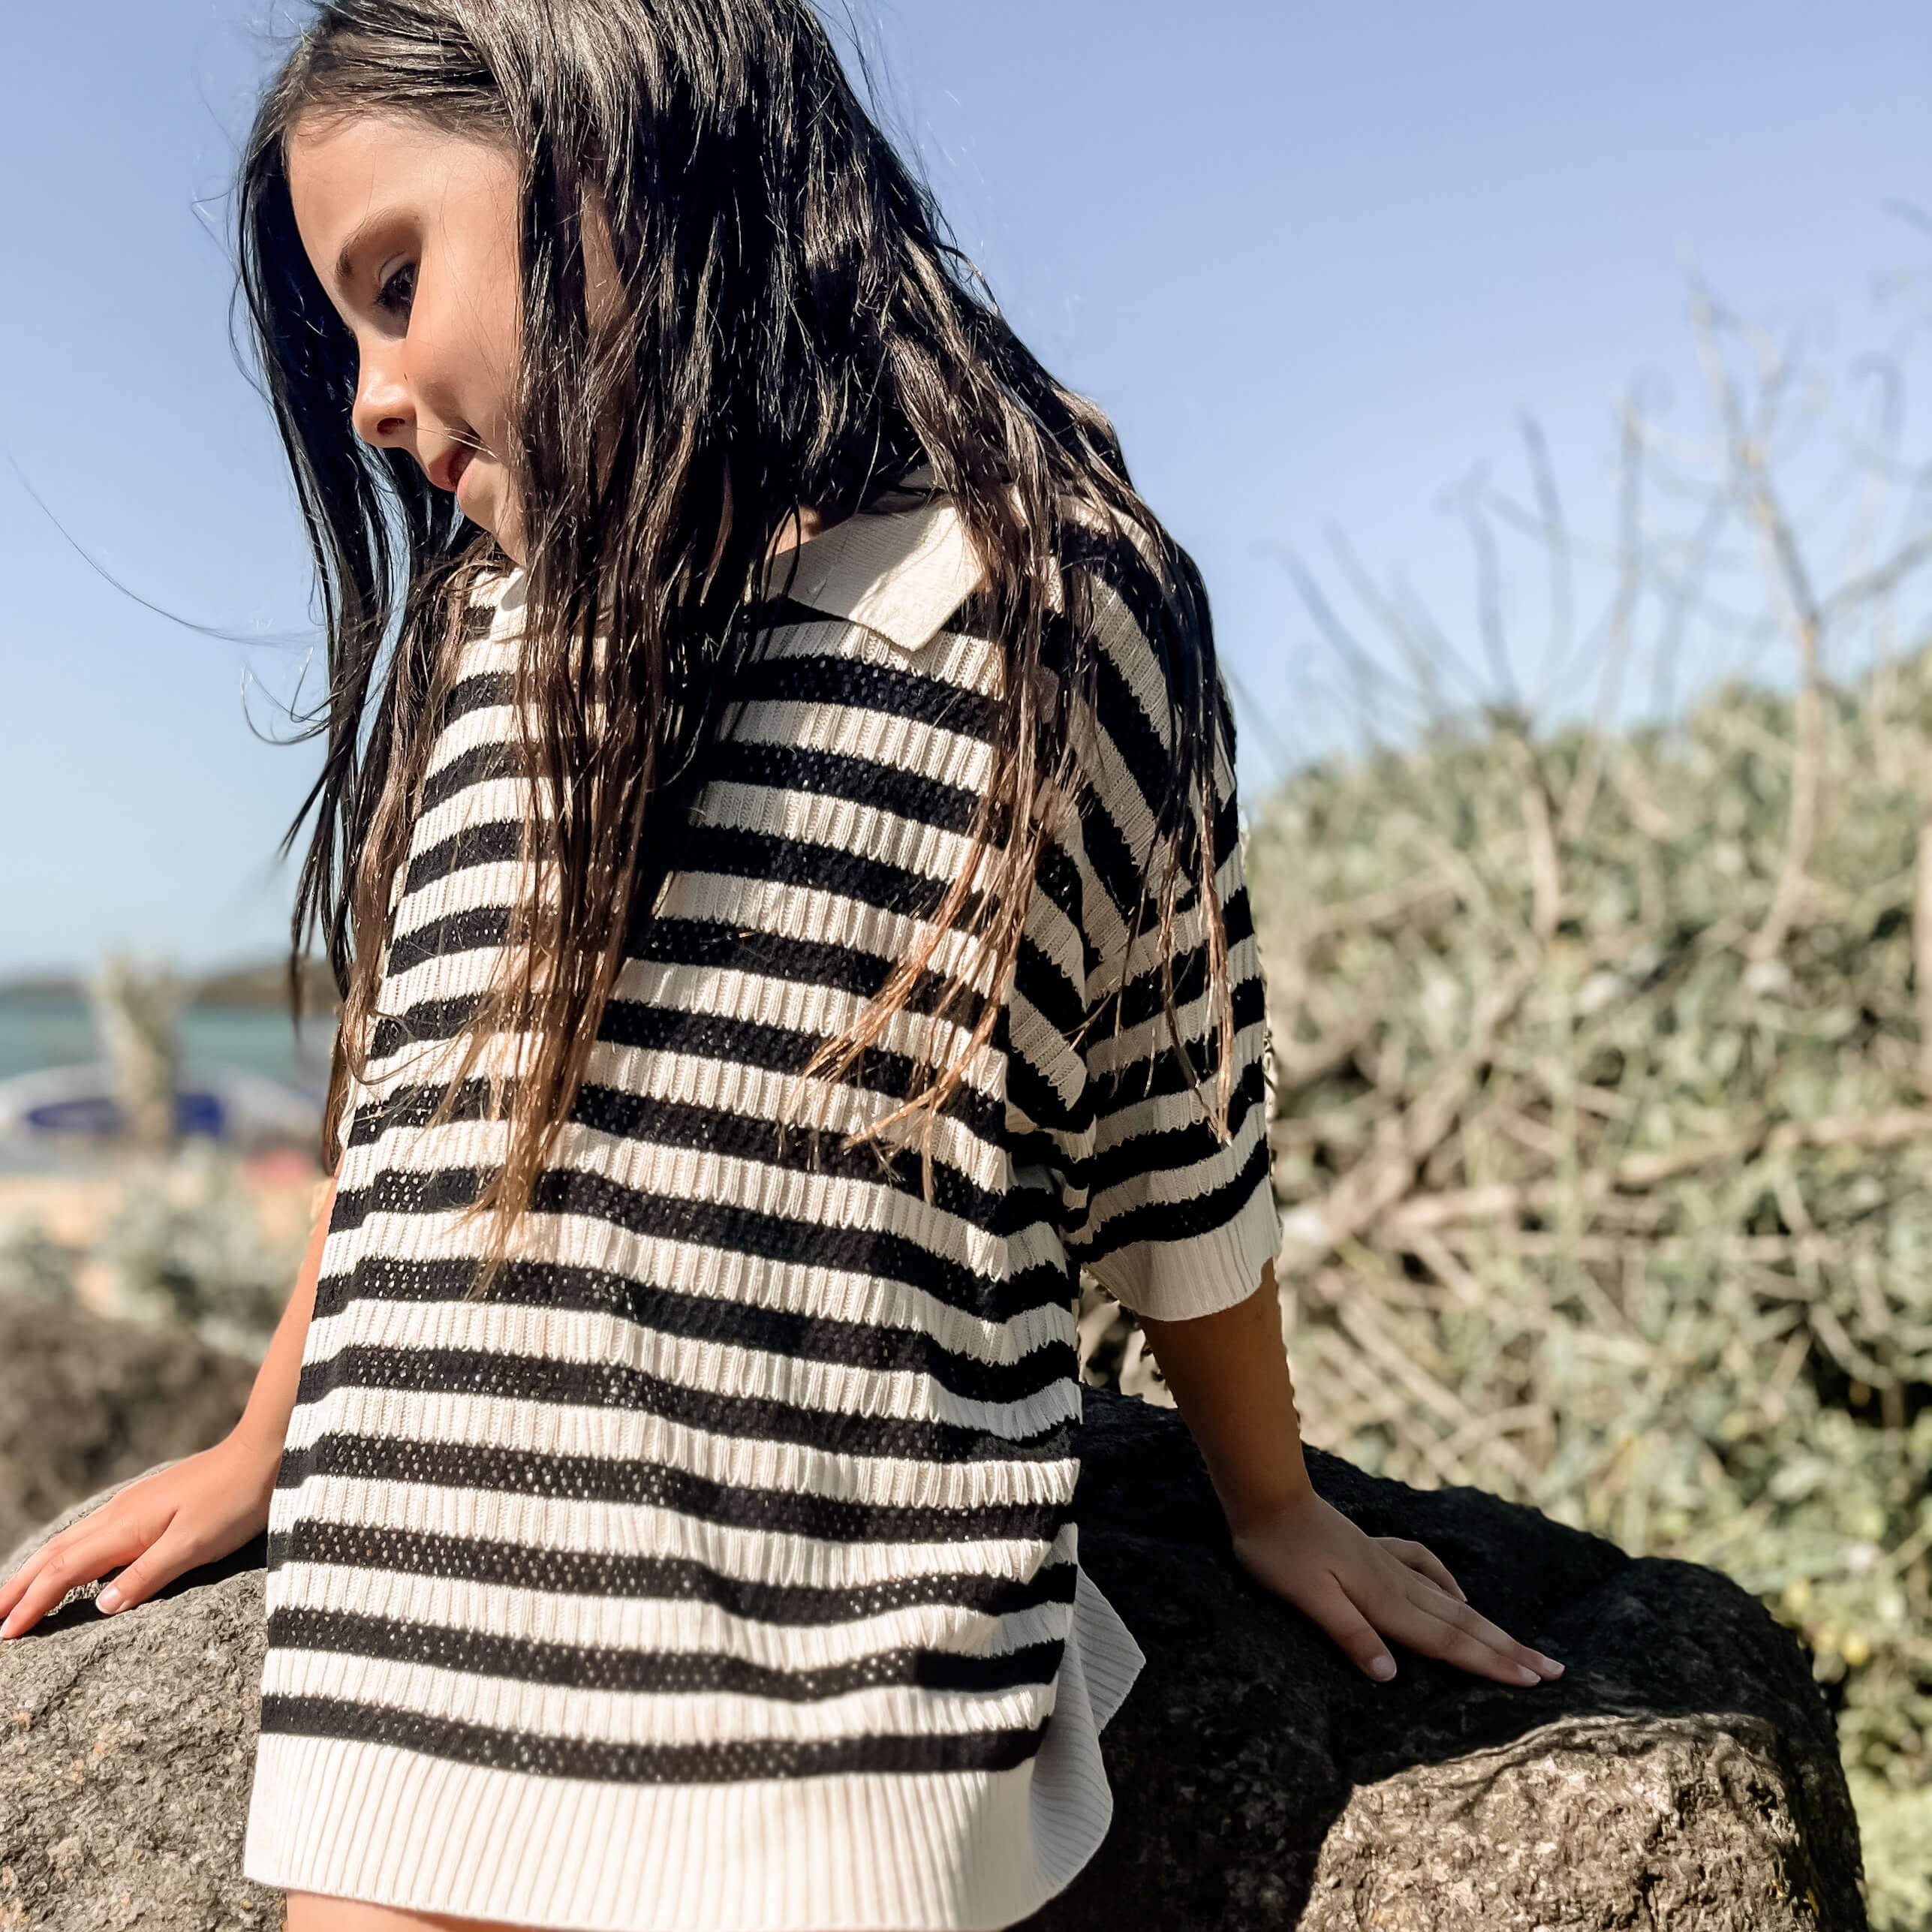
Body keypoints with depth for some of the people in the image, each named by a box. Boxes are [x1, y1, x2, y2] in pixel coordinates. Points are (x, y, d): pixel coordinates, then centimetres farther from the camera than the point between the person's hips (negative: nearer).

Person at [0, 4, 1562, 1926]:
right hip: (415, 1680, 5)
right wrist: (263, 1453, 27)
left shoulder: (1055, 607, -5)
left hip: (827, 1731, -4)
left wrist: (1271, 1506, 16)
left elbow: (1174, 1154, 4)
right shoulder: (483, 638, 10)